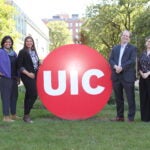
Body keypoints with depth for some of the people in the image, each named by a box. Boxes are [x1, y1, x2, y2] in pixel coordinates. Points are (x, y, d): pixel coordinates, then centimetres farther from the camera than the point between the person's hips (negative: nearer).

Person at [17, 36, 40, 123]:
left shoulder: (34, 51, 15)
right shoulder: (22, 52, -5)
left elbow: (37, 63, 22)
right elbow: (19, 66, -10)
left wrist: (38, 67, 1)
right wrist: (28, 73, -16)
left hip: (34, 76, 7)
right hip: (27, 76, -7)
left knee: (29, 95, 10)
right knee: (34, 94, -13)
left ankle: (26, 115, 18)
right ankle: (26, 115, -3)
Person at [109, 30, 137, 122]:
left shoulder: (133, 48, 3)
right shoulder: (115, 48, 17)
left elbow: (132, 61, -10)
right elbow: (111, 60, 7)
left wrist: (121, 67, -17)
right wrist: (115, 66, -13)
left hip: (127, 76, -4)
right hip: (116, 76, 5)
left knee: (130, 98, -1)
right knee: (118, 98, 11)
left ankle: (131, 117, 6)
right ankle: (120, 116, 20)